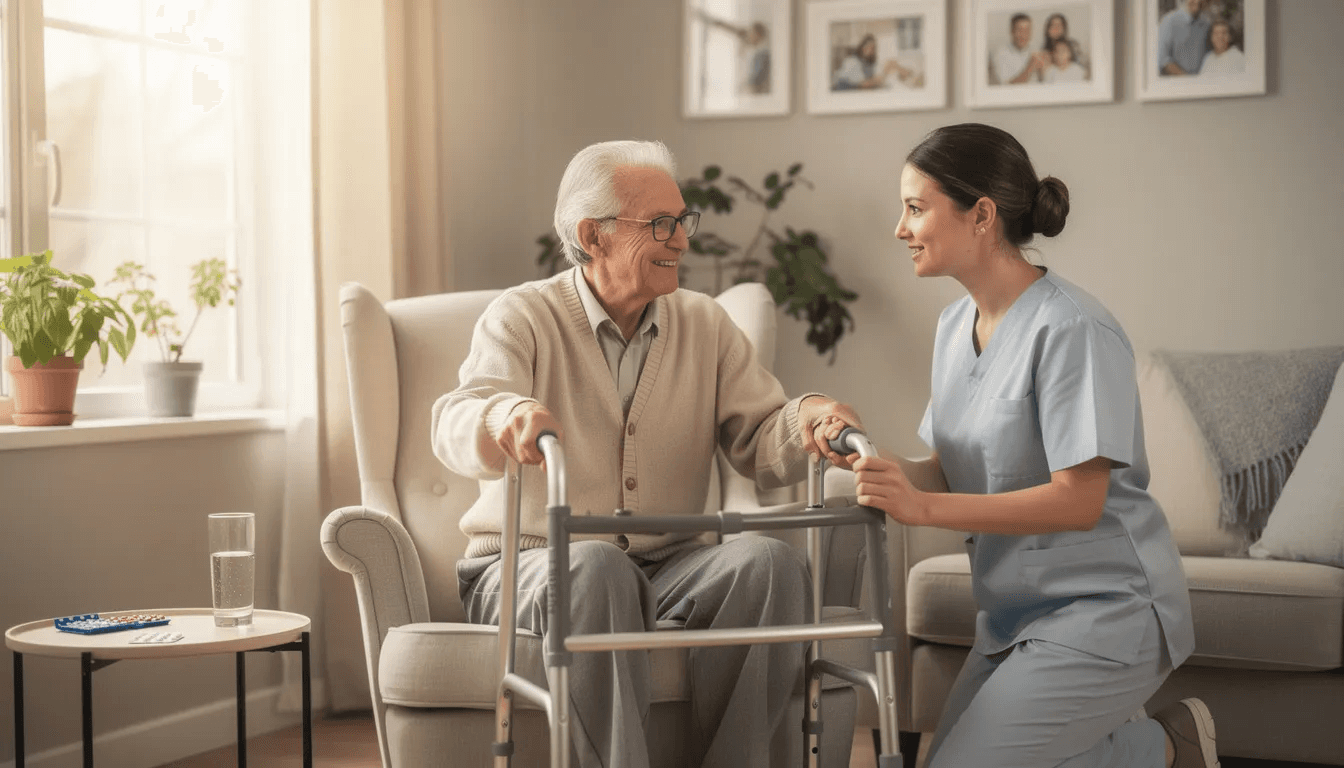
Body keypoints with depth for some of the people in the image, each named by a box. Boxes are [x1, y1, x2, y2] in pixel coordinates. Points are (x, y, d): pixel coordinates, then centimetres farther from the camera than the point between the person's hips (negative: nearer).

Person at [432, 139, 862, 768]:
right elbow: (457, 427, -19)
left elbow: (761, 447, 3)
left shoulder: (705, 324, 12)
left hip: (667, 566, 4)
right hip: (530, 566, -3)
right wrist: (506, 416, -45)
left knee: (769, 562, -26)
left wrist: (804, 421, -22)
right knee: (596, 568, -37)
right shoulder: (521, 317, -1)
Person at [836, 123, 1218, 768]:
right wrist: (876, 464, -12)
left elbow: (1078, 502, -24)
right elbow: (948, 472, 10)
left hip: (1103, 610, -9)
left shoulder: (1072, 329, -19)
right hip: (1016, 610, 9)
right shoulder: (955, 326, 8)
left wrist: (923, 507, -29)